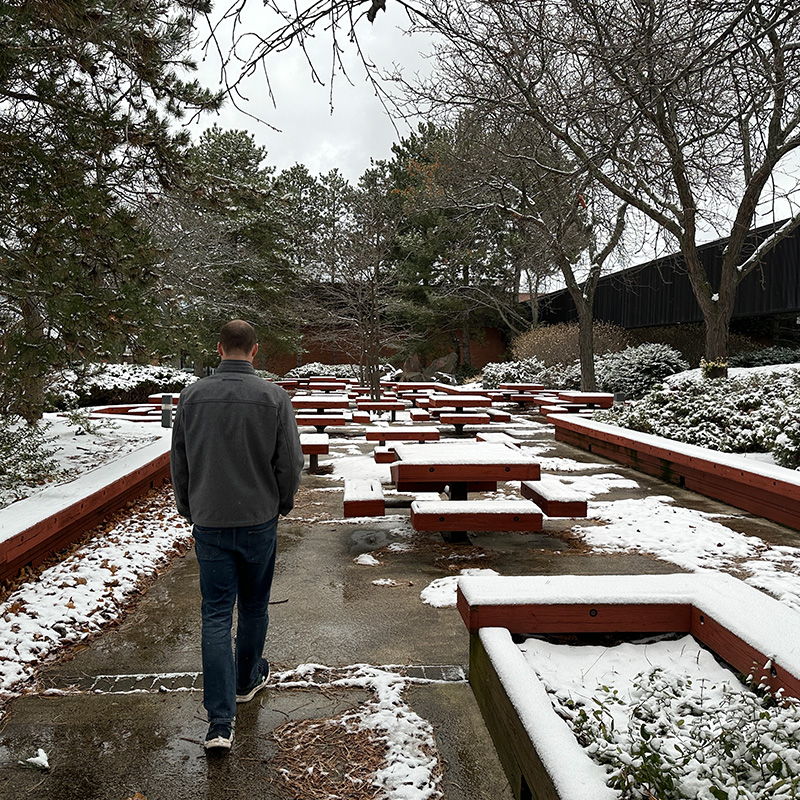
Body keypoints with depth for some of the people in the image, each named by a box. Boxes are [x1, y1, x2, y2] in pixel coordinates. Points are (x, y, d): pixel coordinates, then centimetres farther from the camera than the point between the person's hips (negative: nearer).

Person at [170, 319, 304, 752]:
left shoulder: (191, 396, -3)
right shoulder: (274, 397, -11)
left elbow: (179, 464, 4)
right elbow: (290, 462, -8)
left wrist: (188, 510, 18)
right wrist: (282, 504, 11)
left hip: (209, 523, 1)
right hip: (258, 521, -1)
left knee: (216, 615, 5)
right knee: (254, 606, 19)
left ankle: (220, 721, 3)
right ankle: (248, 679, 40)